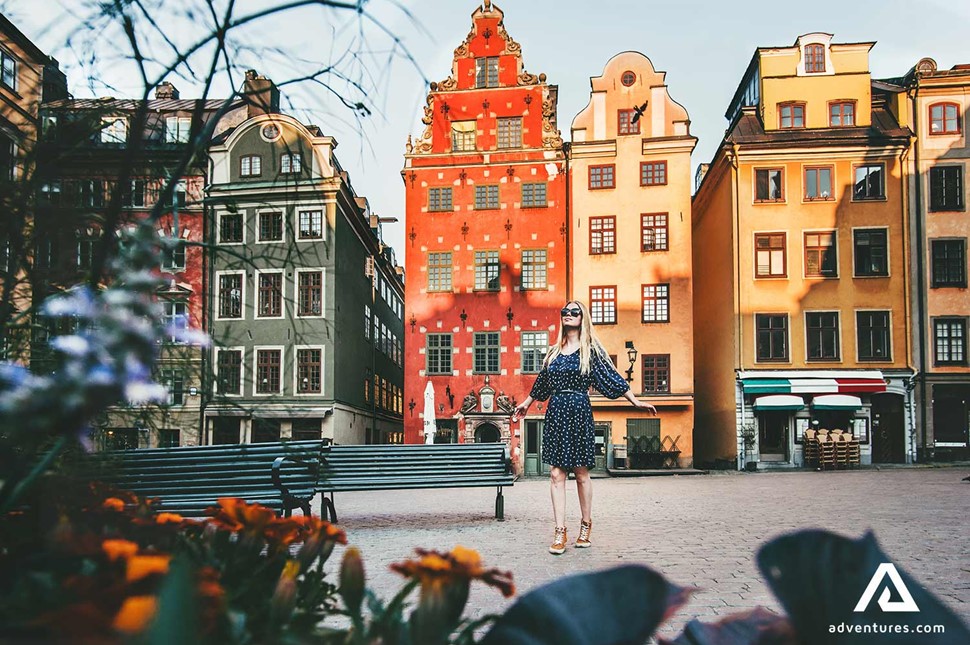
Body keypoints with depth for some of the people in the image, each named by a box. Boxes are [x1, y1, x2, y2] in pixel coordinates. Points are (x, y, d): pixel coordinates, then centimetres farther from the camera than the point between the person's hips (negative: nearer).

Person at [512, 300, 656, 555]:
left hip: (579, 411, -4)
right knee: (556, 474, -2)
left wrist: (636, 401, -6)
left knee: (581, 472, 2)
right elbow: (542, 382, 26)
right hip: (556, 412, 4)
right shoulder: (554, 352, 14)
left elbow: (611, 377, -1)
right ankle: (560, 532, -2)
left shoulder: (591, 350, 2)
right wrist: (526, 404, 37)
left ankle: (586, 526, 17)